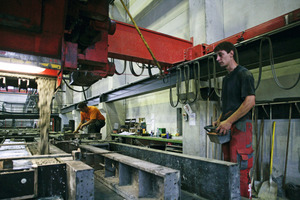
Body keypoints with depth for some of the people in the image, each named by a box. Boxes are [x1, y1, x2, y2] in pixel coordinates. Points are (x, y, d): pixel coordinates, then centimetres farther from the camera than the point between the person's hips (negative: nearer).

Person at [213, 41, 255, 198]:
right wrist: (219, 121, 12)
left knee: (241, 168, -6)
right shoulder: (226, 78, 21)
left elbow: (250, 102, -17)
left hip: (240, 126, -8)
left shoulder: (243, 74, -5)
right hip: (227, 128, 9)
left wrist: (228, 121, -18)